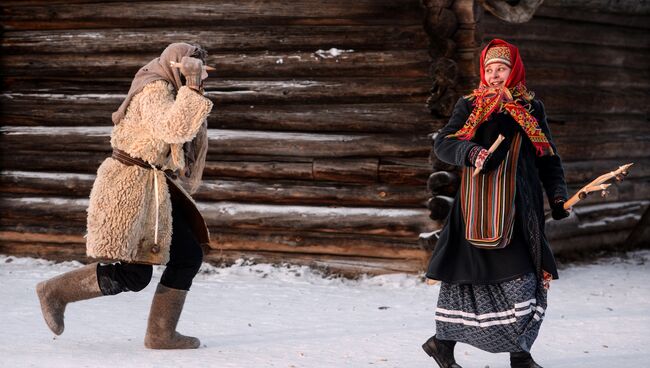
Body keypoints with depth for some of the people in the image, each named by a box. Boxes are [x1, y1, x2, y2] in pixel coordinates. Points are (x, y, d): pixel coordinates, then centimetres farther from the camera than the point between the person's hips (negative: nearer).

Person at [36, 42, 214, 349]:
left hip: (156, 192, 10)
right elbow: (173, 129, -32)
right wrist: (192, 91, -28)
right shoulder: (155, 91, -14)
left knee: (189, 256, 2)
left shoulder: (170, 93, 16)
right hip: (129, 188, -10)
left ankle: (161, 333, 7)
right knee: (135, 275, -11)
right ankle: (55, 292, 6)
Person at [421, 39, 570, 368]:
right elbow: (442, 143, -2)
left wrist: (558, 195, 3)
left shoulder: (531, 109, 12)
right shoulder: (470, 106, 6)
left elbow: (548, 156, 15)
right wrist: (471, 153, -22)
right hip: (477, 208, -3)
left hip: (519, 209, 3)